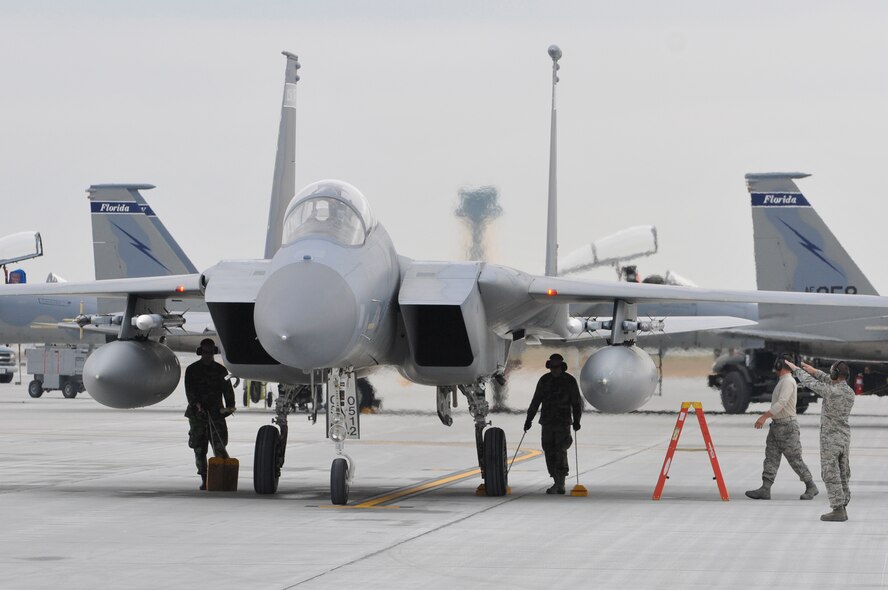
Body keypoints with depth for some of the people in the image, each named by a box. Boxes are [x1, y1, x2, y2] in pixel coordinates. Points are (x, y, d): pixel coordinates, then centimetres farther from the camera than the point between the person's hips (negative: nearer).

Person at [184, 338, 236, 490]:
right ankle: (204, 480, 9)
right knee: (199, 449, 3)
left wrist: (230, 405, -14)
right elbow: (189, 390, -6)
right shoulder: (192, 370, 6)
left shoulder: (221, 370, 11)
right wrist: (196, 404, -23)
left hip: (216, 413, 0)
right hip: (197, 414, 0)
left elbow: (228, 389, 4)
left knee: (219, 446, -11)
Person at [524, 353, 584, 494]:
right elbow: (536, 401, 12)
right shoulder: (544, 380, 8)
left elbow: (576, 402, 1)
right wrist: (529, 418, 9)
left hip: (563, 422, -4)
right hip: (547, 422, 4)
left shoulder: (569, 381, -1)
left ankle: (559, 483, -11)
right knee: (549, 452, 0)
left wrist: (576, 420, -7)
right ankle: (558, 484, 6)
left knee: (560, 451, -12)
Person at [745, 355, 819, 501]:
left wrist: (765, 416, -32)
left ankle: (811, 487, 10)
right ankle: (765, 489, -2)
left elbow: (781, 403, -26)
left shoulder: (788, 382, -15)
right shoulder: (782, 381, 16)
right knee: (771, 458, 2)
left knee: (795, 460, -2)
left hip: (787, 426, -10)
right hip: (776, 425, 10)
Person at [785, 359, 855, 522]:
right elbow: (833, 383, 23)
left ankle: (838, 510, -5)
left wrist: (795, 369, 10)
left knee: (831, 475, -3)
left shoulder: (830, 392, -19)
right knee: (842, 475, 12)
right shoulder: (850, 393, 3)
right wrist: (815, 372, 26)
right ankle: (842, 508, 14)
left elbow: (810, 383, -6)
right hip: (845, 437, 7)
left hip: (830, 438, -7)